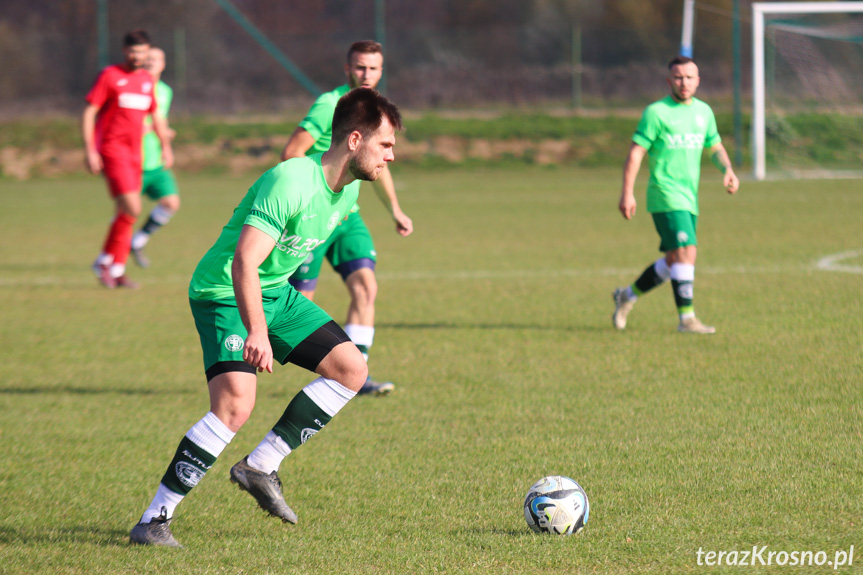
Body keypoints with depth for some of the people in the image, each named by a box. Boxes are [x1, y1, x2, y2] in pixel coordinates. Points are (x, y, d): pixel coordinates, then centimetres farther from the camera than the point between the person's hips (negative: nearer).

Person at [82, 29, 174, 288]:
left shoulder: (147, 80, 15)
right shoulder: (110, 76, -4)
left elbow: (155, 116, 28)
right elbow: (88, 114, -6)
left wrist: (166, 146, 21)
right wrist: (90, 151, -13)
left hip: (135, 153, 7)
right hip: (112, 149, -7)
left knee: (125, 213, 6)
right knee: (131, 208, -17)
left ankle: (117, 270, 11)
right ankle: (104, 261, -3)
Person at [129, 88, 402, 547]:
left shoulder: (349, 187, 2)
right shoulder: (290, 183, -27)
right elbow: (244, 261, -36)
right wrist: (256, 331, -45)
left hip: (277, 292, 9)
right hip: (224, 295, -9)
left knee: (351, 368, 1)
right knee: (236, 403, -25)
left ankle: (261, 466, 5)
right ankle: (154, 520, -19)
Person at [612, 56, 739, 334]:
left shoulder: (704, 111, 13)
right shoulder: (656, 112, -6)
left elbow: (715, 147, 25)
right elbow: (635, 153, -8)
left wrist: (728, 170, 4)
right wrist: (627, 193, -15)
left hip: (689, 198, 7)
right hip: (666, 194, -7)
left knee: (673, 261, 13)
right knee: (686, 250, -18)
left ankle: (628, 296, 31)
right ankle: (687, 318, -16)